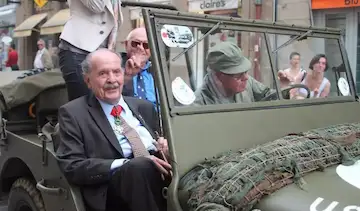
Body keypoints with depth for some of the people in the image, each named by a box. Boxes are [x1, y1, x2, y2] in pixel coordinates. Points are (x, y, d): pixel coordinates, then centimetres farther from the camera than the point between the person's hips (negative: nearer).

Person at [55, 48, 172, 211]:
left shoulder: (143, 107, 22)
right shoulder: (73, 113, 6)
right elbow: (72, 167, -4)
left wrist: (164, 145, 1)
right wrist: (124, 165, -17)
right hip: (113, 183, -4)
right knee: (140, 166, -35)